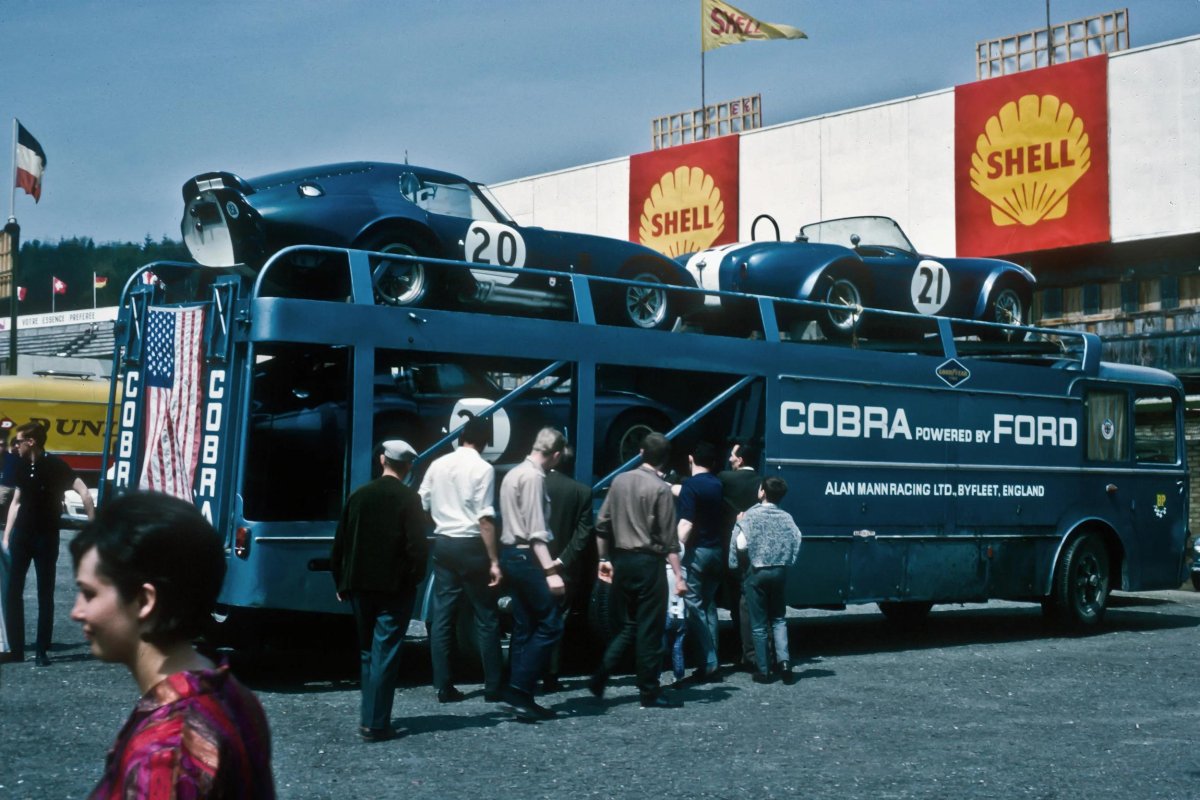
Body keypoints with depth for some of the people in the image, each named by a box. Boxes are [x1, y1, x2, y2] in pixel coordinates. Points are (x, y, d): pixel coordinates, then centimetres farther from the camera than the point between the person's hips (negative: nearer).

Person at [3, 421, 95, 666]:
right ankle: (16, 649, 9)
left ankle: (42, 651, 5)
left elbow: (85, 494, -16)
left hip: (46, 537, -6)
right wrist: (6, 536, 10)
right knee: (13, 592, 3)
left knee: (45, 595, 1)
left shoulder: (56, 465, -11)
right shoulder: (23, 466, 7)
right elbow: (16, 502, 15)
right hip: (21, 535, 6)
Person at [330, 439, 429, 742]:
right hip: (395, 589, -5)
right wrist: (414, 579, 0)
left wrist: (342, 583, 14)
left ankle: (369, 715, 21)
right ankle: (375, 724, -4)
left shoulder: (359, 495, 5)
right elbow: (416, 546, -14)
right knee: (384, 654, -2)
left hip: (361, 587, 5)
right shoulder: (409, 499, -9)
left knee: (368, 652, 17)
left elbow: (340, 544, 7)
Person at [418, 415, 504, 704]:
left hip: (443, 544, 5)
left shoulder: (438, 465, 7)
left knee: (442, 615, 8)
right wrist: (494, 561, -13)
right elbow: (485, 519, -15)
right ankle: (493, 687, 6)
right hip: (471, 546, -5)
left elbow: (420, 506, 10)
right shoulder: (483, 469, -9)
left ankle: (444, 686, 9)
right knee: (486, 617, 3)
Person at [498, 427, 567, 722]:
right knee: (550, 625, -9)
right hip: (526, 557, -10)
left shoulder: (514, 474, 18)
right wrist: (550, 570, -24)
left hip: (512, 554, 10)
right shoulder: (533, 477, -14)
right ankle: (520, 691, -12)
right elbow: (536, 531, -20)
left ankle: (520, 697, 10)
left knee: (524, 628, 10)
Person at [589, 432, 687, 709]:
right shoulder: (661, 488, -10)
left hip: (621, 561, 6)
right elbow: (669, 538, -12)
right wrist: (678, 576, -11)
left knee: (628, 625, 16)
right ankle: (649, 692, 6)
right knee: (650, 629, 1)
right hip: (648, 562, -6)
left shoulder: (620, 481, 7)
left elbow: (602, 525, 9)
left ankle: (600, 678, 5)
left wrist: (604, 558, 18)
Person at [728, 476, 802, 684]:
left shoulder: (751, 515, -9)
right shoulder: (786, 517, 1)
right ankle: (783, 661, -2)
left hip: (757, 573, -3)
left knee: (758, 624, 5)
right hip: (779, 572, 3)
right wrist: (786, 562, 13)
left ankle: (764, 671, 6)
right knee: (779, 619, 16)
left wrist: (739, 524, 4)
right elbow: (796, 543, 1)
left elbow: (741, 544, -13)